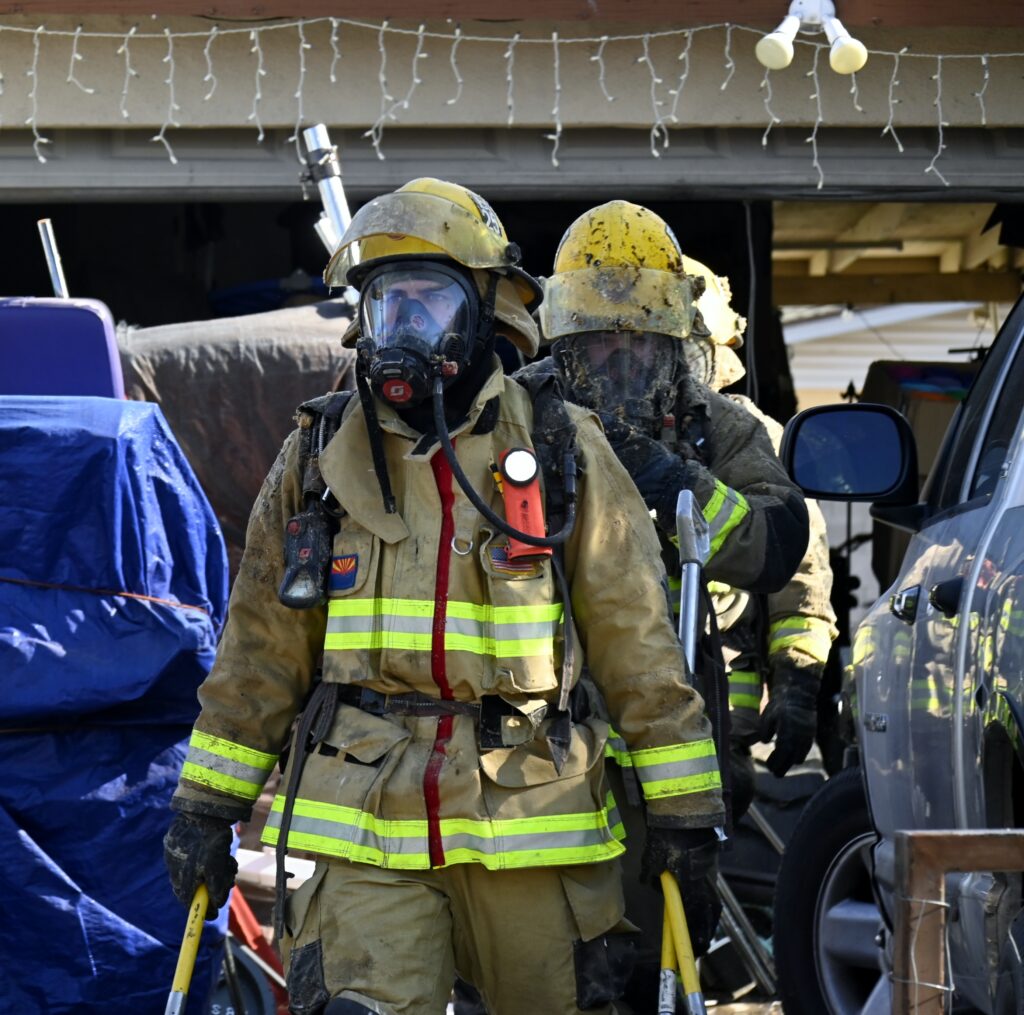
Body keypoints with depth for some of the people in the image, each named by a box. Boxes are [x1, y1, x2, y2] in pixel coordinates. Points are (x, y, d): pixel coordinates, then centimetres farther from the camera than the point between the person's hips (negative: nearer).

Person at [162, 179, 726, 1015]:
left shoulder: (564, 452, 4)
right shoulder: (319, 456, 10)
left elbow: (637, 640, 4)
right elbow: (260, 648, 14)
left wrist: (683, 805, 2)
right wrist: (209, 801, 11)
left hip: (530, 820, -1)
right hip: (360, 824, 1)